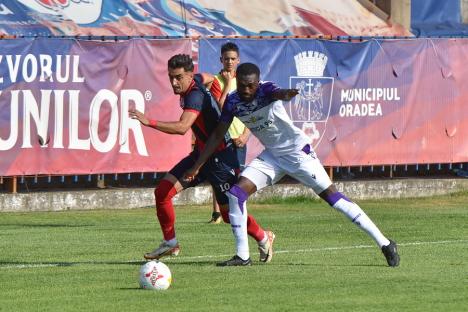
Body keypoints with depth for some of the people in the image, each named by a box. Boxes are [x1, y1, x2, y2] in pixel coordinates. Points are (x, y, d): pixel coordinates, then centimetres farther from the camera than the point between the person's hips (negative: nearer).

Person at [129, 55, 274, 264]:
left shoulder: (195, 96, -28)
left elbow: (182, 127, -44)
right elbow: (209, 79, 24)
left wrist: (149, 122, -49)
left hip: (220, 157, -9)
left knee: (229, 213, 1)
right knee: (163, 191, -3)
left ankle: (263, 238, 27)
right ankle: (170, 243, 10)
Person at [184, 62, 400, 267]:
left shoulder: (266, 90, -22)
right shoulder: (233, 102, -5)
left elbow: (278, 93, -47)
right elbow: (217, 135, 5)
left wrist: (285, 94, -72)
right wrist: (197, 166, 4)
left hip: (297, 151, -6)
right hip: (272, 155, 6)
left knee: (331, 196, -12)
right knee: (236, 193, -8)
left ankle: (385, 244, -11)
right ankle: (242, 255, 2)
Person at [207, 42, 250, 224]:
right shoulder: (216, 81, -3)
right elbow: (219, 108, -15)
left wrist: (245, 135, -3)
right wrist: (228, 84, -14)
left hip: (239, 136, 2)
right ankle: (216, 213, -2)